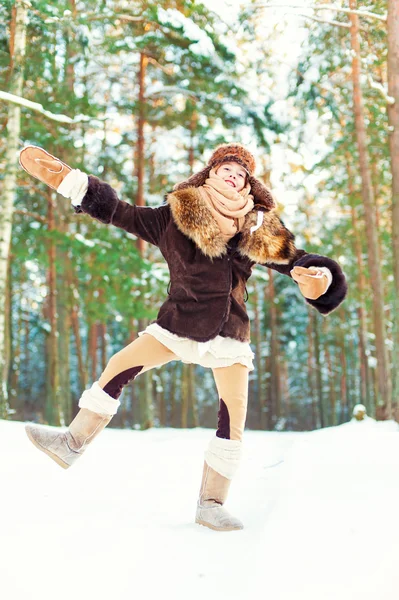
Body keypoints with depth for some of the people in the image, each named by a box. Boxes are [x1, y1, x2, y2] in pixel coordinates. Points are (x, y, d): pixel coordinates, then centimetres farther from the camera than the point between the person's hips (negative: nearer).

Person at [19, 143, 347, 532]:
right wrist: (64, 178, -6)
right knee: (120, 366, -12)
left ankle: (211, 503, 5)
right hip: (177, 322, 0)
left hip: (228, 331, 1)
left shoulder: (259, 230, -3)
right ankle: (72, 443, 1)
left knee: (234, 414, -6)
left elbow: (295, 260, 0)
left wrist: (319, 275, -25)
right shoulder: (174, 216, -5)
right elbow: (119, 212, -2)